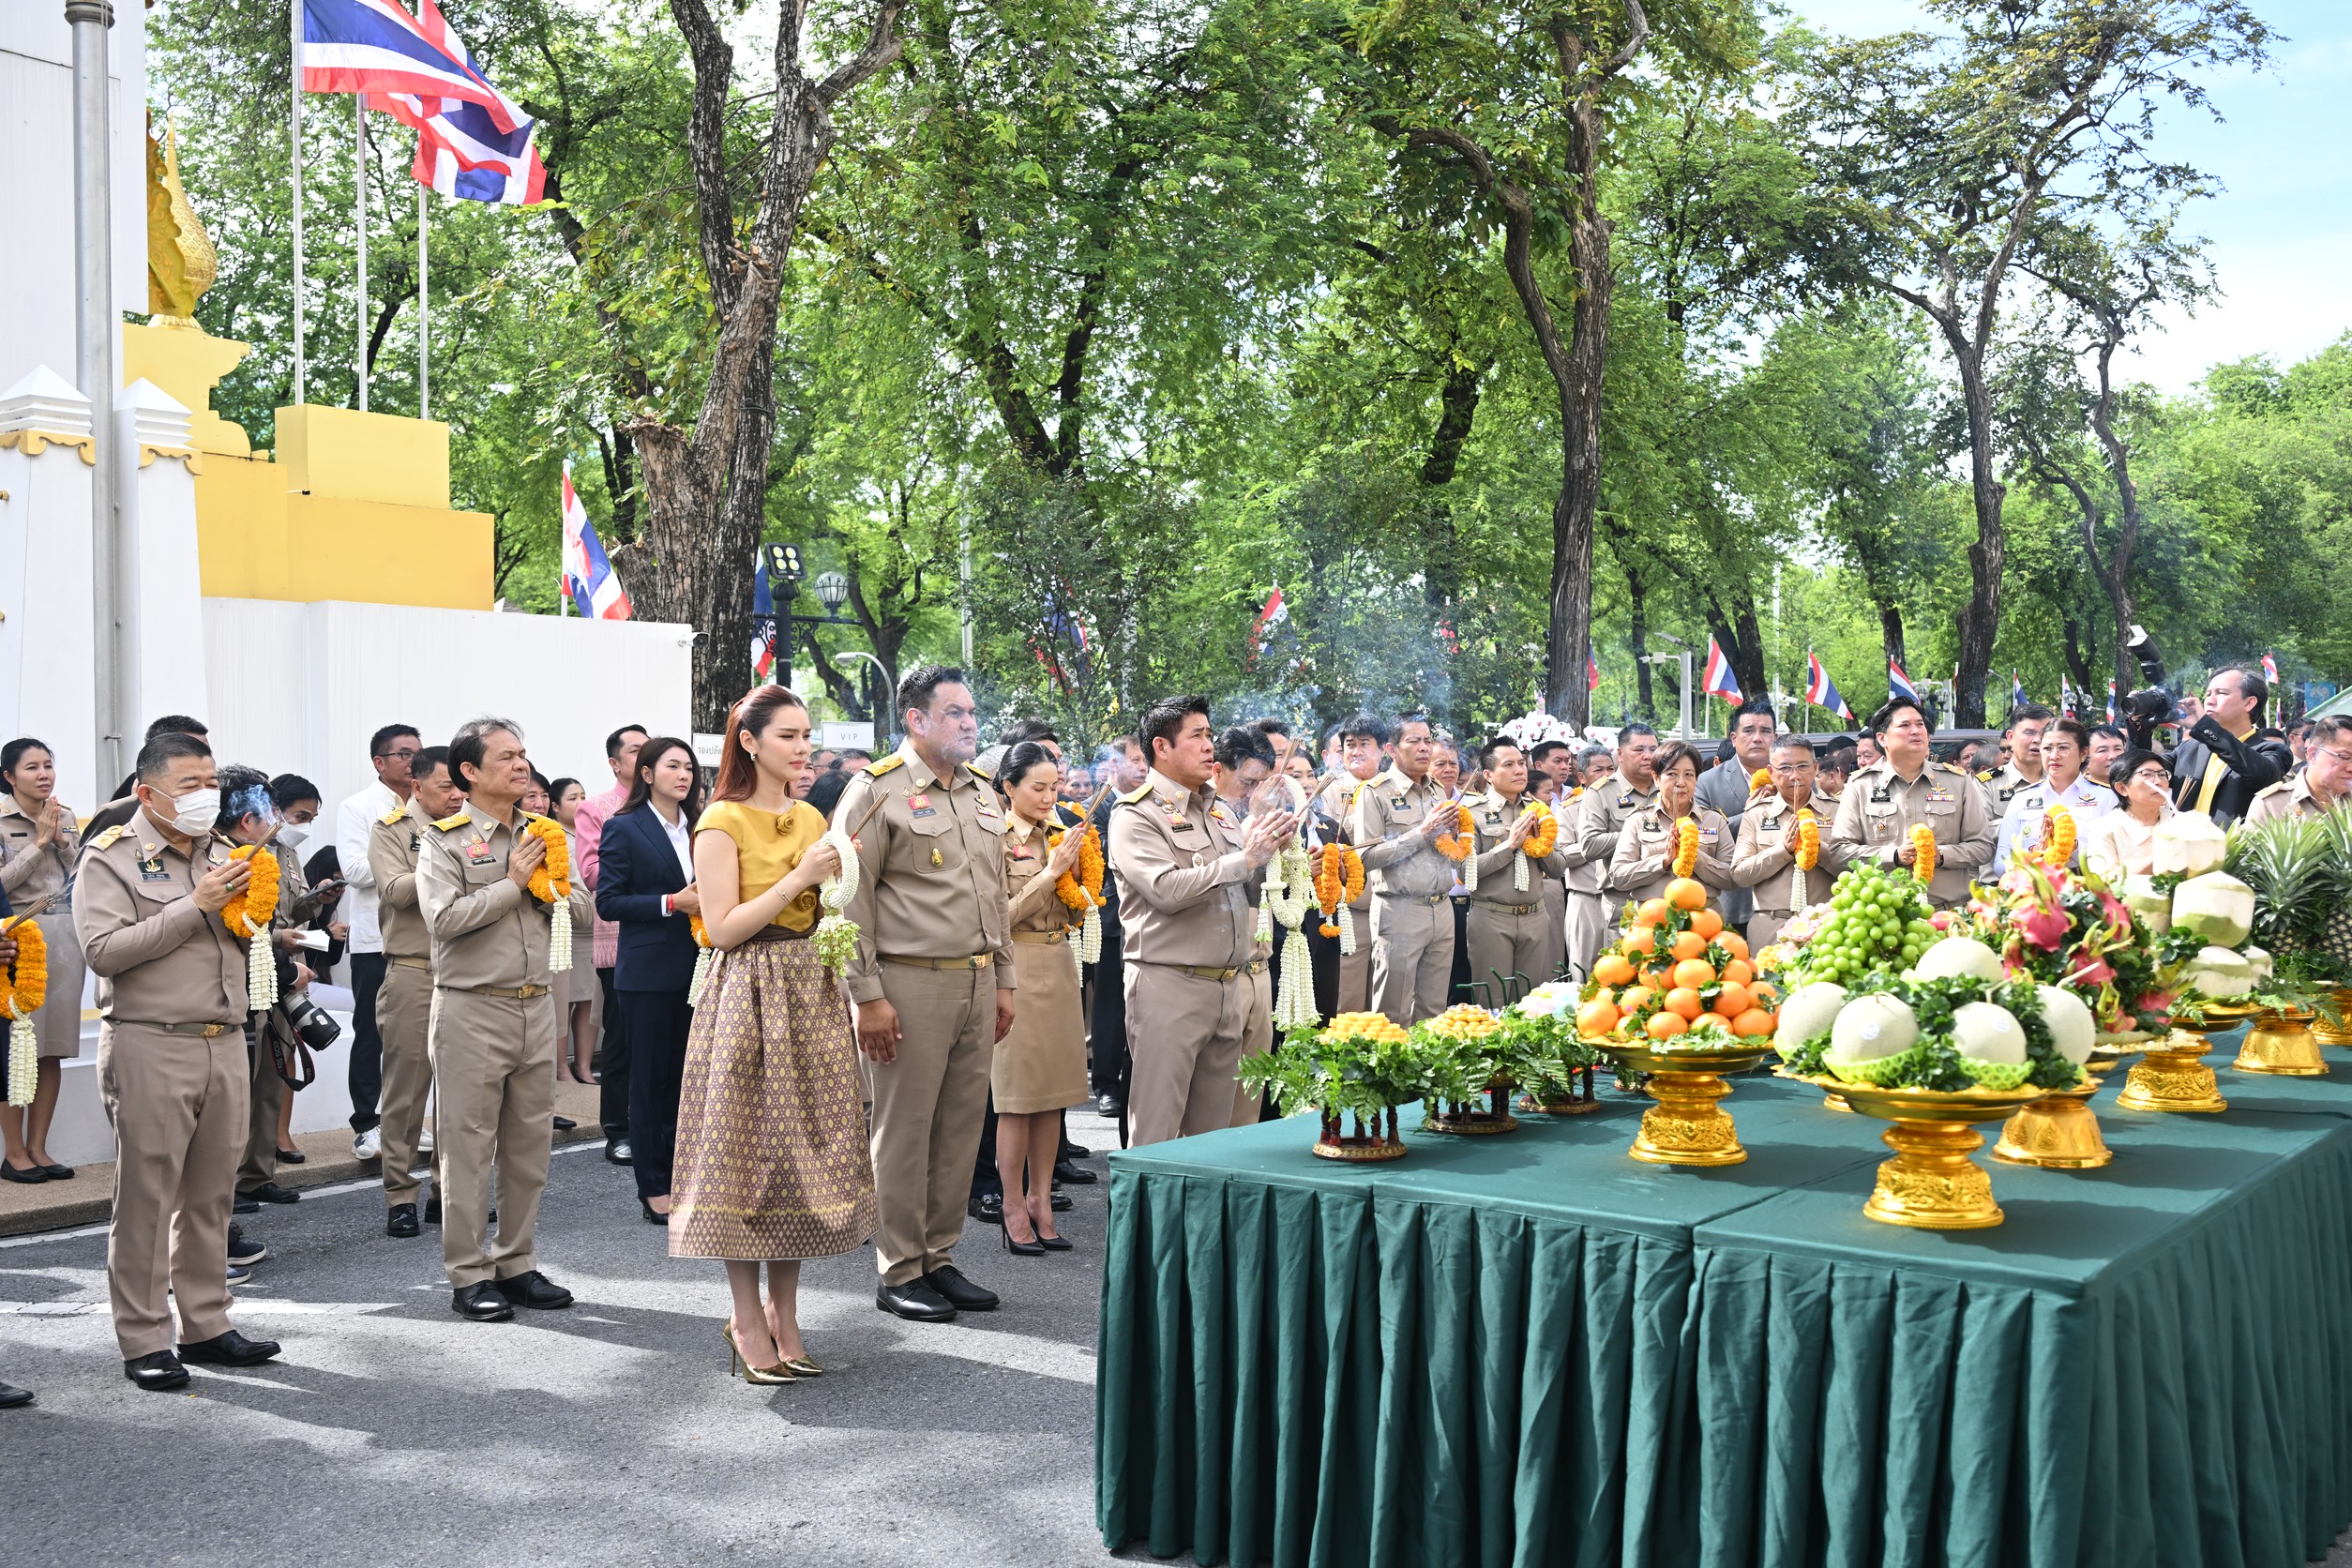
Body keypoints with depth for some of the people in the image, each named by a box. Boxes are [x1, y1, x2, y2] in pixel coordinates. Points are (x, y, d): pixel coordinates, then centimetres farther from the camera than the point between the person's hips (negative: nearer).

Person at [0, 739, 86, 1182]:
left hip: (64, 937, 5)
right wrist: (40, 841, -10)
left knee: (53, 1050, 6)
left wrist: (62, 841, -3)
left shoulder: (65, 817, 13)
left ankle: (38, 1148, 14)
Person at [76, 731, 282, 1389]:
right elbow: (103, 950, -15)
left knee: (212, 1194, 10)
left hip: (224, 1043, 6)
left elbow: (249, 945, 23)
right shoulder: (111, 858, -2)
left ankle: (206, 1326, 19)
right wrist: (195, 907, -17)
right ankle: (144, 1342, 6)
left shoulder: (220, 854, 17)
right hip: (150, 1046, -6)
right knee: (146, 1198, -1)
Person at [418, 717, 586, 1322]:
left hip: (537, 1005, 6)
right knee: (469, 1146, 0)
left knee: (530, 1142, 10)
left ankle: (517, 1264, 21)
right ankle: (469, 1276, 8)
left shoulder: (539, 833, 13)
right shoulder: (444, 839, -4)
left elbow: (581, 907, 10)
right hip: (472, 1007, -6)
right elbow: (444, 918, -19)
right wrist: (512, 884, -12)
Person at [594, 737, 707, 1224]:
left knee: (683, 1074, 8)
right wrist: (672, 903, -18)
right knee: (651, 1077, 1)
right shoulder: (624, 828, -5)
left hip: (694, 968, 5)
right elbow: (608, 901, -10)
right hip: (649, 970, -5)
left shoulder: (697, 828, 12)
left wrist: (704, 901, -2)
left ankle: (679, 1176, 17)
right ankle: (653, 1188, 8)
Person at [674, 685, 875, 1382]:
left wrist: (843, 876, -1)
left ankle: (785, 1313, 17)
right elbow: (723, 928, -14)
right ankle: (748, 1320, 9)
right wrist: (798, 878, -16)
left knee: (803, 1150, 7)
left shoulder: (811, 819, 13)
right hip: (749, 996, -6)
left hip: (810, 996, 6)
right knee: (748, 1150, -1)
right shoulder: (722, 822, -7)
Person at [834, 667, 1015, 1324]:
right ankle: (898, 1272, 11)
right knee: (904, 1130, 0)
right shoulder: (877, 791, -7)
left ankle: (939, 1258, 21)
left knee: (961, 1127, 10)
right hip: (910, 981, -7)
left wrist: (1003, 980, 17)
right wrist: (867, 996, -14)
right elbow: (850, 901, -10)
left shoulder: (983, 795, 15)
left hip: (977, 983, 7)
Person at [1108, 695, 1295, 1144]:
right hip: (1170, 985, -7)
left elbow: (1247, 888, 22)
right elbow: (1168, 889, -20)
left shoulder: (1219, 812, 17)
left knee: (1213, 1130, 11)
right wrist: (1244, 858, -14)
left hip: (1231, 985, 7)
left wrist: (1267, 846, 2)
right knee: (1157, 1134, -4)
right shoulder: (1136, 816, -5)